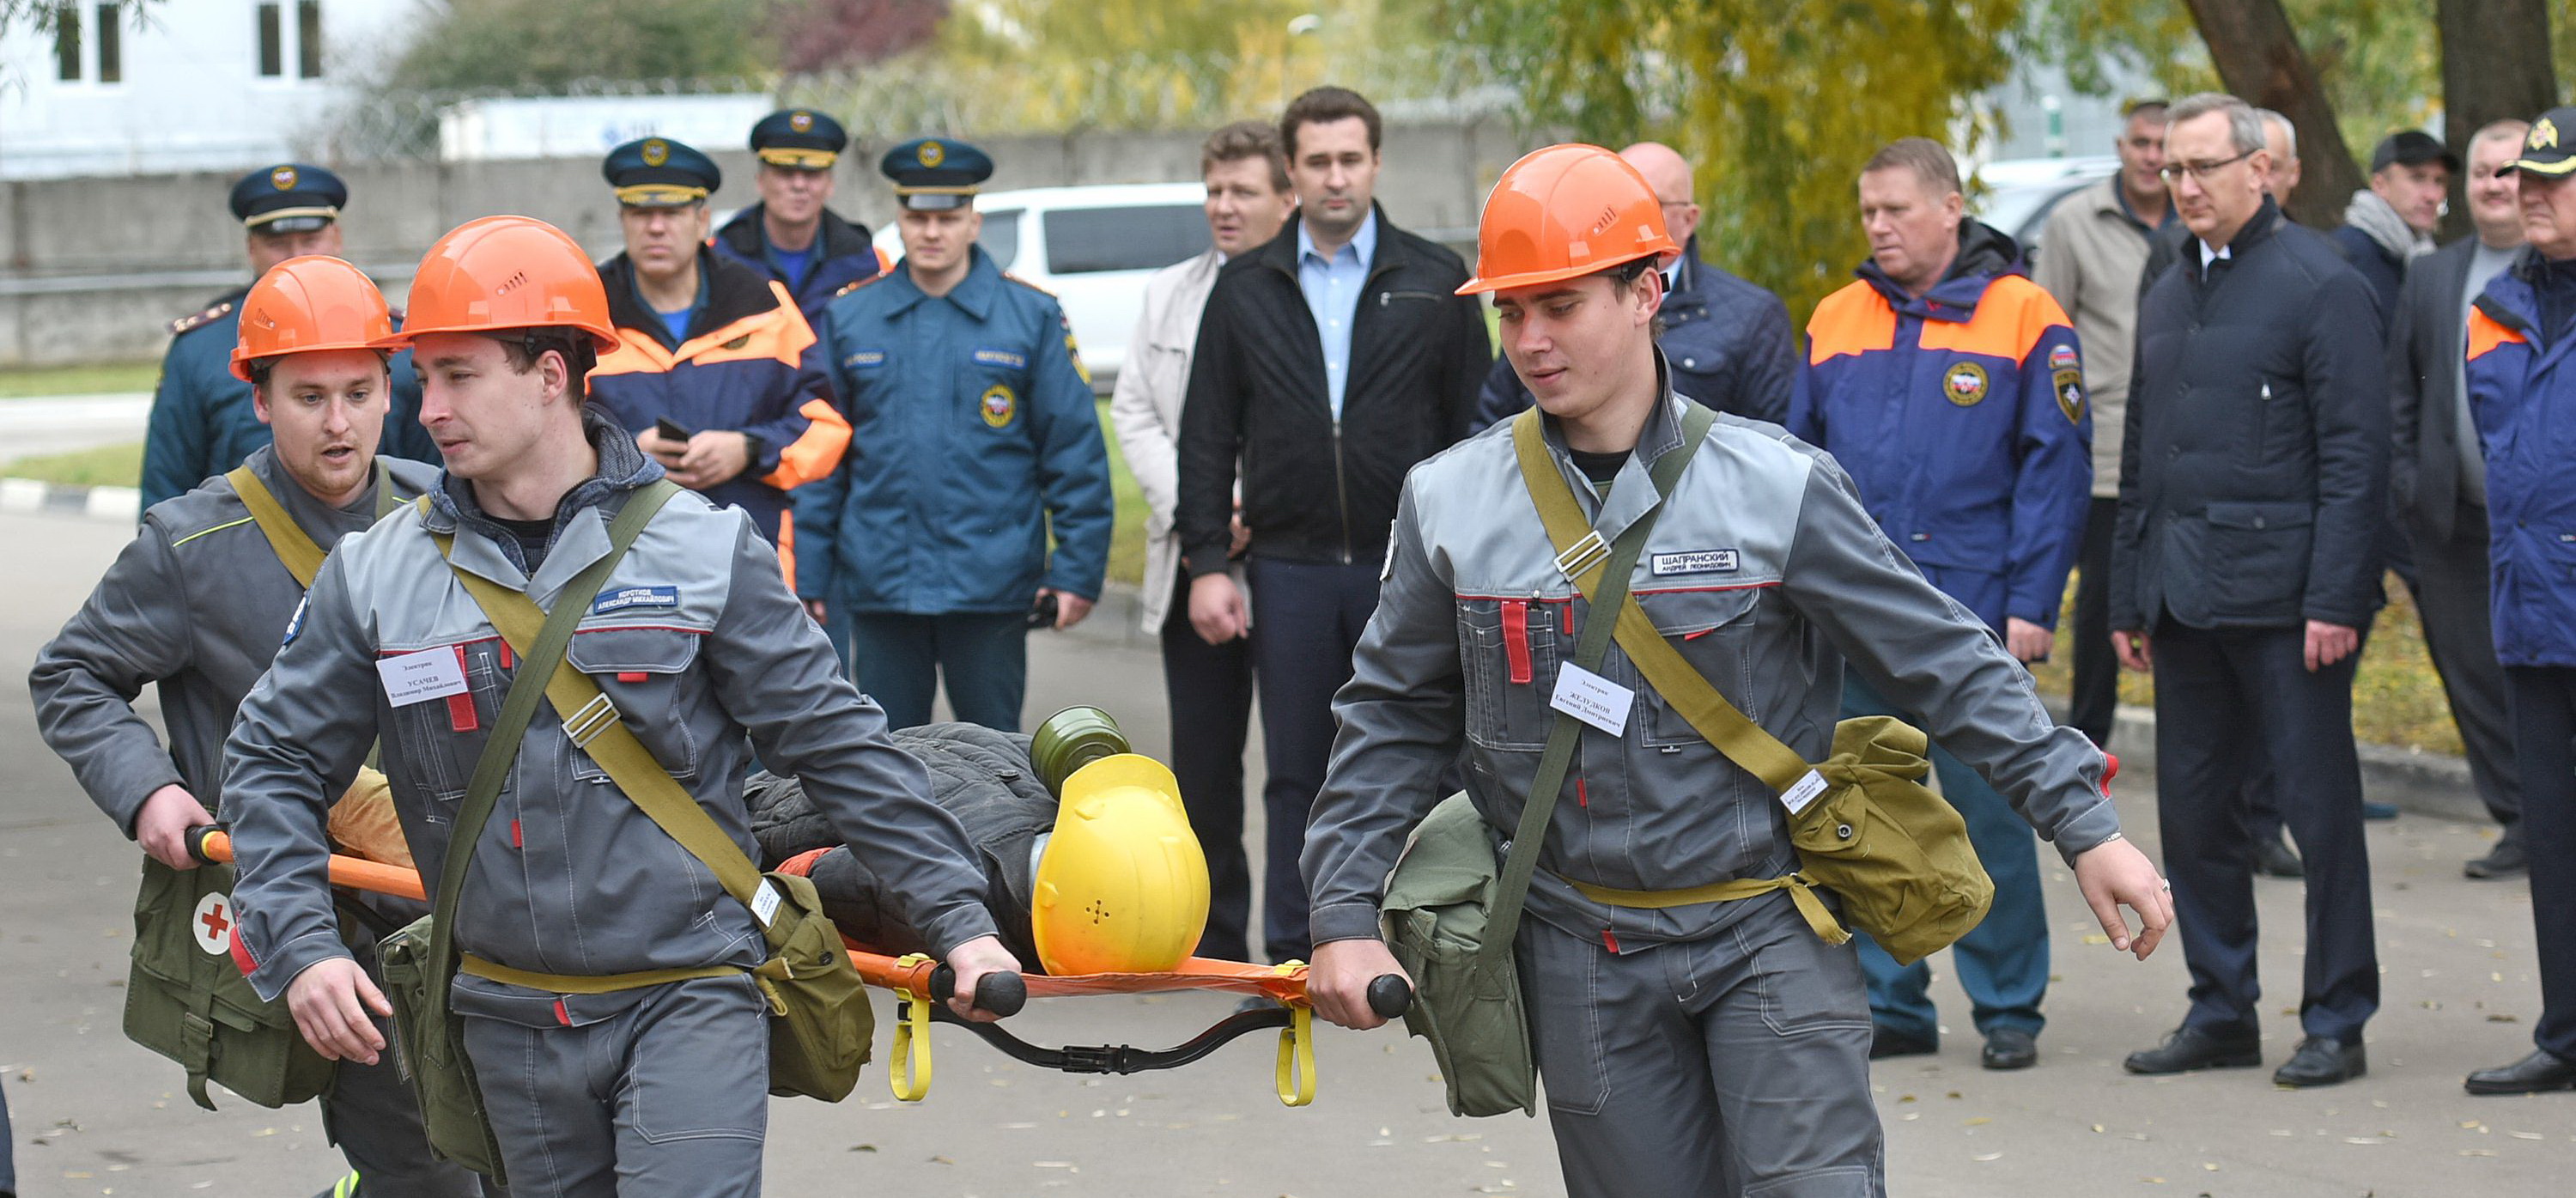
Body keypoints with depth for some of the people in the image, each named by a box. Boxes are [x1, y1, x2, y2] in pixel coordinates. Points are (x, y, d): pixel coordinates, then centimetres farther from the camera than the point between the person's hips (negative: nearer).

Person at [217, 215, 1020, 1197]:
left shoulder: (703, 550, -3)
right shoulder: (376, 576, 2)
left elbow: (838, 745, 0)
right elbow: (274, 761, 8)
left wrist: (957, 919, -3)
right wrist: (299, 949, -6)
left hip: (690, 998, -3)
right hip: (514, 1023, 3)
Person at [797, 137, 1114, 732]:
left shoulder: (1032, 316, 1)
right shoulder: (848, 318, 6)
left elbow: (1076, 454, 1)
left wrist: (1077, 570, -4)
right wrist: (808, 578, 4)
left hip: (992, 587, -2)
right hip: (878, 586, 2)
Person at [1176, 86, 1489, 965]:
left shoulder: (1435, 282, 4)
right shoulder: (1246, 290, 8)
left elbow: (1475, 426, 4)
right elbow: (1208, 437, 8)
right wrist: (1206, 563, 1)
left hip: (1410, 565, -1)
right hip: (1290, 570, 1)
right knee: (1297, 777, 4)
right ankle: (1293, 964, 10)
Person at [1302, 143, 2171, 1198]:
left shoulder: (1776, 487, -5)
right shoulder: (1451, 503, 3)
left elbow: (1945, 665, -2)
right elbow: (1393, 718, 11)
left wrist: (2083, 823, -6)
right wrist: (1345, 912, 4)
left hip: (1771, 943, -2)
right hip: (1584, 963, 2)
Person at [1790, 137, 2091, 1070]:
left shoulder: (2023, 317, -3)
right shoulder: (1837, 321, 11)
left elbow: (2055, 467, -4)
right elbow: (1802, 461, 14)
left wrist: (2031, 603, -10)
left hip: (1970, 605, -4)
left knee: (1985, 809, -1)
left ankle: (2009, 1007, 8)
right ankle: (1891, 1003, 16)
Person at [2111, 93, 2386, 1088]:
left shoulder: (2319, 286, -6)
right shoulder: (2167, 299, 16)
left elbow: (2354, 453, -10)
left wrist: (2336, 599, -16)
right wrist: (2128, 600, 15)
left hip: (2282, 594, -7)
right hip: (2185, 596, 7)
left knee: (2318, 808, -2)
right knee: (2192, 810, 9)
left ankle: (2336, 1022, 4)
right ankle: (2221, 1013, 18)